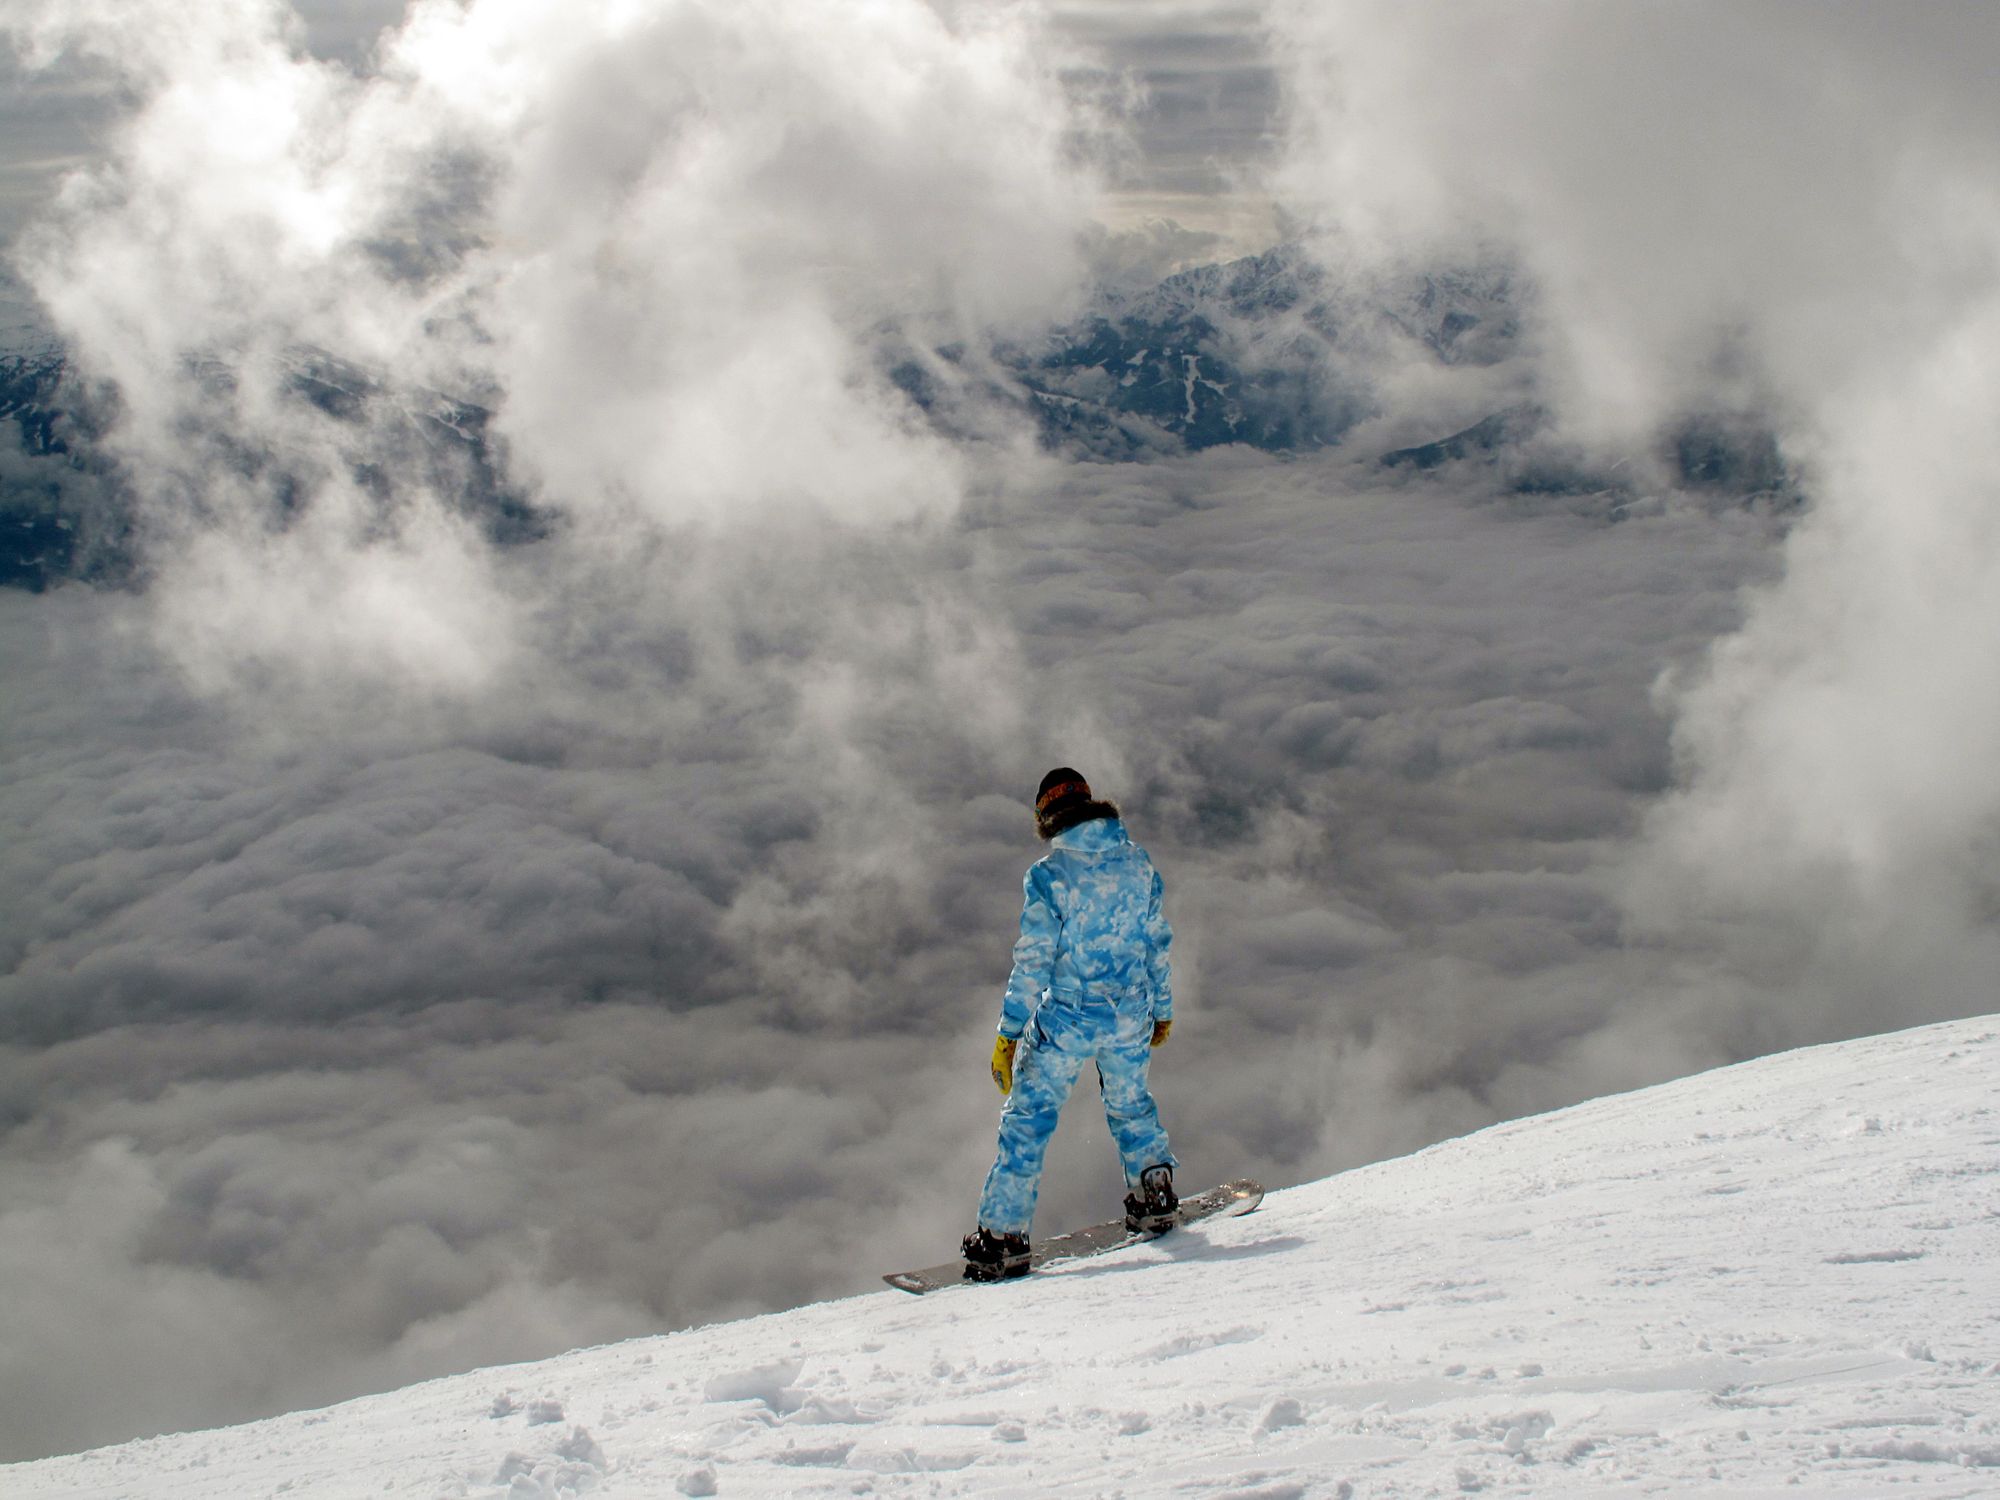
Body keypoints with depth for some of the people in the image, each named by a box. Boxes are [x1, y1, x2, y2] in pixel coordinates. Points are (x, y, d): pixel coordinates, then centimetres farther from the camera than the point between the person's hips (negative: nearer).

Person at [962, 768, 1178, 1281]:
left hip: (1065, 1018, -4)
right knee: (1129, 1102, 30)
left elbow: (1033, 961, -14)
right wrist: (1162, 1009, 22)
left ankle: (1003, 1236, 2)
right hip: (1130, 1017, 4)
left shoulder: (1048, 874, -14)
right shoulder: (1139, 864, 0)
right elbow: (1158, 942, 9)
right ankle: (1154, 1191, 31)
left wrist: (1008, 1033, -8)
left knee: (1028, 1118, 4)